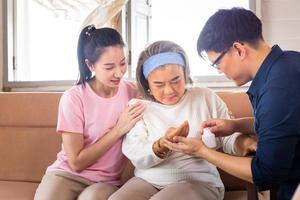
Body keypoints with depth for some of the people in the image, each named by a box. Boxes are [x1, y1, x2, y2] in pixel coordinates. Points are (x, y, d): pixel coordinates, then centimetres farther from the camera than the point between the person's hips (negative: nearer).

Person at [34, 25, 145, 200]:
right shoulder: (73, 98, -11)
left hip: (106, 182, 2)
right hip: (67, 174, -1)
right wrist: (119, 129, -17)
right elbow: (77, 162, -11)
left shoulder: (133, 92, -1)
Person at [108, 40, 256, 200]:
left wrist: (245, 142, -20)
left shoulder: (206, 98, 8)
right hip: (147, 181, 1)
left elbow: (229, 138, 4)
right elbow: (136, 157, -6)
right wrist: (162, 145, -26)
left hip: (198, 181, 0)